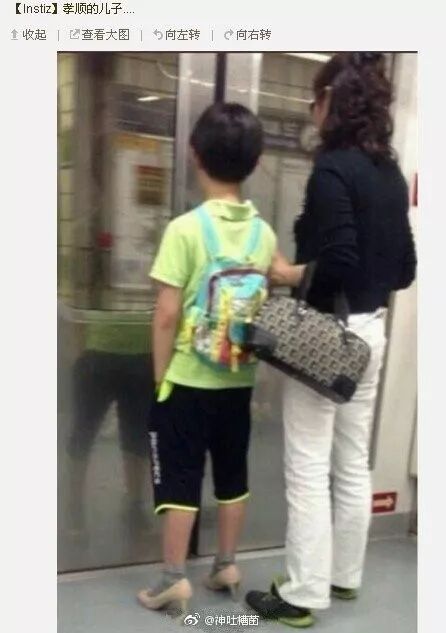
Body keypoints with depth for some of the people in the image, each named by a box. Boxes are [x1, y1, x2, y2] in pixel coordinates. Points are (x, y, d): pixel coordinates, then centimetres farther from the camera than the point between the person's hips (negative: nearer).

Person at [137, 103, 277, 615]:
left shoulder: (186, 228, -15)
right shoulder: (265, 233, 0)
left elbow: (167, 314, -15)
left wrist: (159, 376, -6)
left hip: (189, 379, -5)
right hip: (239, 379, 5)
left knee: (178, 478, 7)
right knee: (232, 475, 16)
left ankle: (174, 578, 17)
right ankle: (226, 565, 30)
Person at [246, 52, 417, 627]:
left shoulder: (333, 167, -14)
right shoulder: (391, 173, 9)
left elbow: (338, 262, -23)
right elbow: (404, 267, 10)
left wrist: (286, 273, -8)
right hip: (370, 331, 8)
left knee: (308, 467, 2)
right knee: (353, 462, 16)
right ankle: (345, 575, 32)